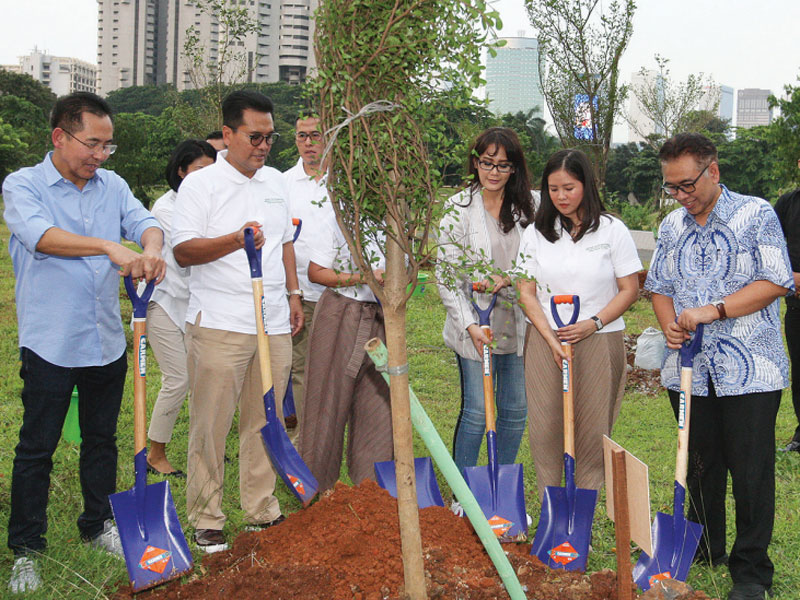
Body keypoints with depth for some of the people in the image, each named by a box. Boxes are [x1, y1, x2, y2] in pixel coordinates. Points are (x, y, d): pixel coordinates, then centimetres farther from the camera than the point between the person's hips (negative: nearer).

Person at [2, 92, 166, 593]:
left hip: (107, 342, 5)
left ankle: (99, 524, 34)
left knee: (102, 438, 17)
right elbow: (41, 235, -24)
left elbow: (144, 221, -3)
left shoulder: (113, 186, 9)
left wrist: (151, 249, -28)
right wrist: (109, 247, -36)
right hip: (50, 344, -4)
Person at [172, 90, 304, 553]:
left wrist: (294, 295, 19)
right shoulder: (201, 184, -4)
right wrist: (236, 240, -26)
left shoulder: (276, 181, 15)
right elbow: (184, 251, -12)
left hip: (274, 324, 5)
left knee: (265, 422, 10)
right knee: (211, 426, 0)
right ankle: (206, 520, 11)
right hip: (219, 324, -5)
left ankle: (262, 510, 22)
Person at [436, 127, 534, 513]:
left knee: (516, 411, 9)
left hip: (518, 323, 3)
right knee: (476, 412, -1)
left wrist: (507, 280, -15)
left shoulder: (527, 207, 4)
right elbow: (446, 275, -7)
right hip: (474, 325, -3)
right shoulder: (459, 207, -4)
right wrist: (469, 324, -15)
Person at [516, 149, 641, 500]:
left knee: (592, 432, 1)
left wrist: (593, 323, -13)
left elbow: (629, 289, 0)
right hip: (545, 342, 2)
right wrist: (550, 336, -8)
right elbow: (527, 292, 5)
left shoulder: (612, 230, 1)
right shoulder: (536, 233, 7)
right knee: (545, 430, 1)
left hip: (598, 342, -2)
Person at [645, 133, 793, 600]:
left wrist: (713, 310, -17)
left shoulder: (756, 215, -5)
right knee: (700, 464, 14)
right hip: (690, 369, 5)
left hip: (749, 370, -4)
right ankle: (704, 549, 31)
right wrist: (670, 326, -4)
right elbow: (660, 287, 17)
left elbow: (775, 282, -11)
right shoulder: (672, 226, 11)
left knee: (751, 471, -1)